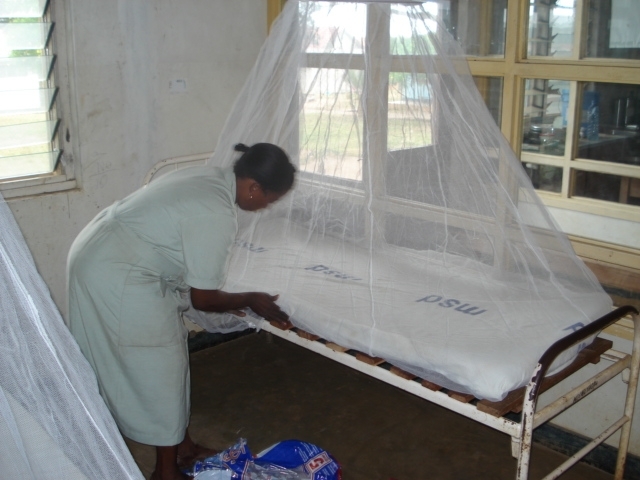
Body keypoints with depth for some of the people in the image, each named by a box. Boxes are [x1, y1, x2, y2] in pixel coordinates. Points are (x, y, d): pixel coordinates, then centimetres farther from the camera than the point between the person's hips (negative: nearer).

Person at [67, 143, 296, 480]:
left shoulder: (209, 177, 5)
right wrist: (250, 300, 1)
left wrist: (227, 299, 21)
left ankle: (182, 446, 32)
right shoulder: (217, 216, -23)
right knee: (158, 367, 2)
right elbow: (203, 299, -15)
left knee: (170, 354, 18)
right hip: (116, 277, -10)